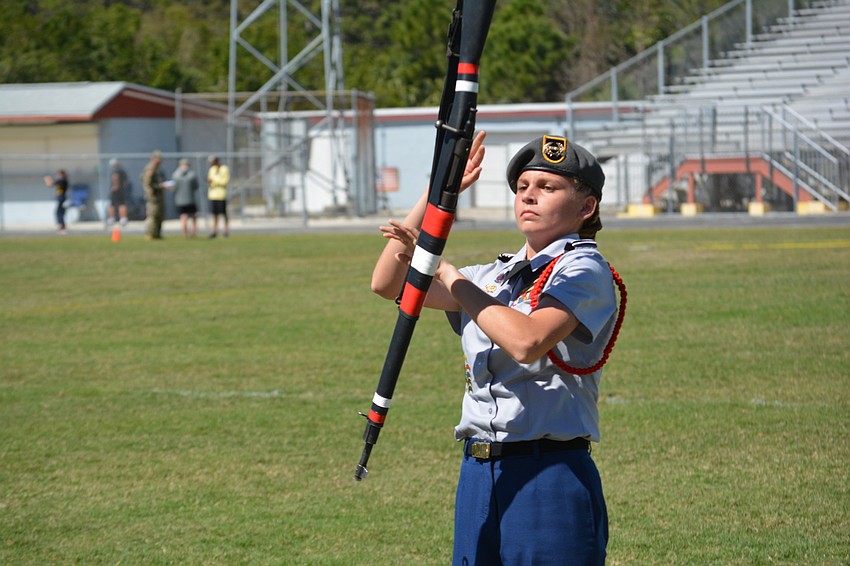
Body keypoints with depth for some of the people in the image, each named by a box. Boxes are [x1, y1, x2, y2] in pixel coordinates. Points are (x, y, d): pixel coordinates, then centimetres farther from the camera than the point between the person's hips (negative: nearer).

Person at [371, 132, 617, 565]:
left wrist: (446, 272, -13)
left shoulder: (583, 269, -5)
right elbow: (388, 284, 15)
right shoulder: (494, 276, 18)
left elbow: (527, 342, -22)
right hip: (478, 476, 7)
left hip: (550, 477, -7)